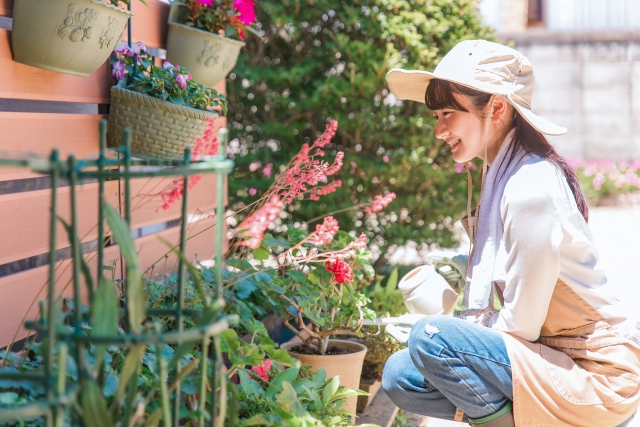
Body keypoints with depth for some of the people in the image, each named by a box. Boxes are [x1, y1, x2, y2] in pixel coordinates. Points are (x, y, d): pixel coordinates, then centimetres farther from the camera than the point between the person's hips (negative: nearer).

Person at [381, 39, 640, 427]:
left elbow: (520, 325, -19)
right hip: (557, 355, 9)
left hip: (599, 380, -9)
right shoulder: (502, 175, 6)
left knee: (430, 338, -25)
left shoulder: (530, 191, -23)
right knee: (400, 376, 3)